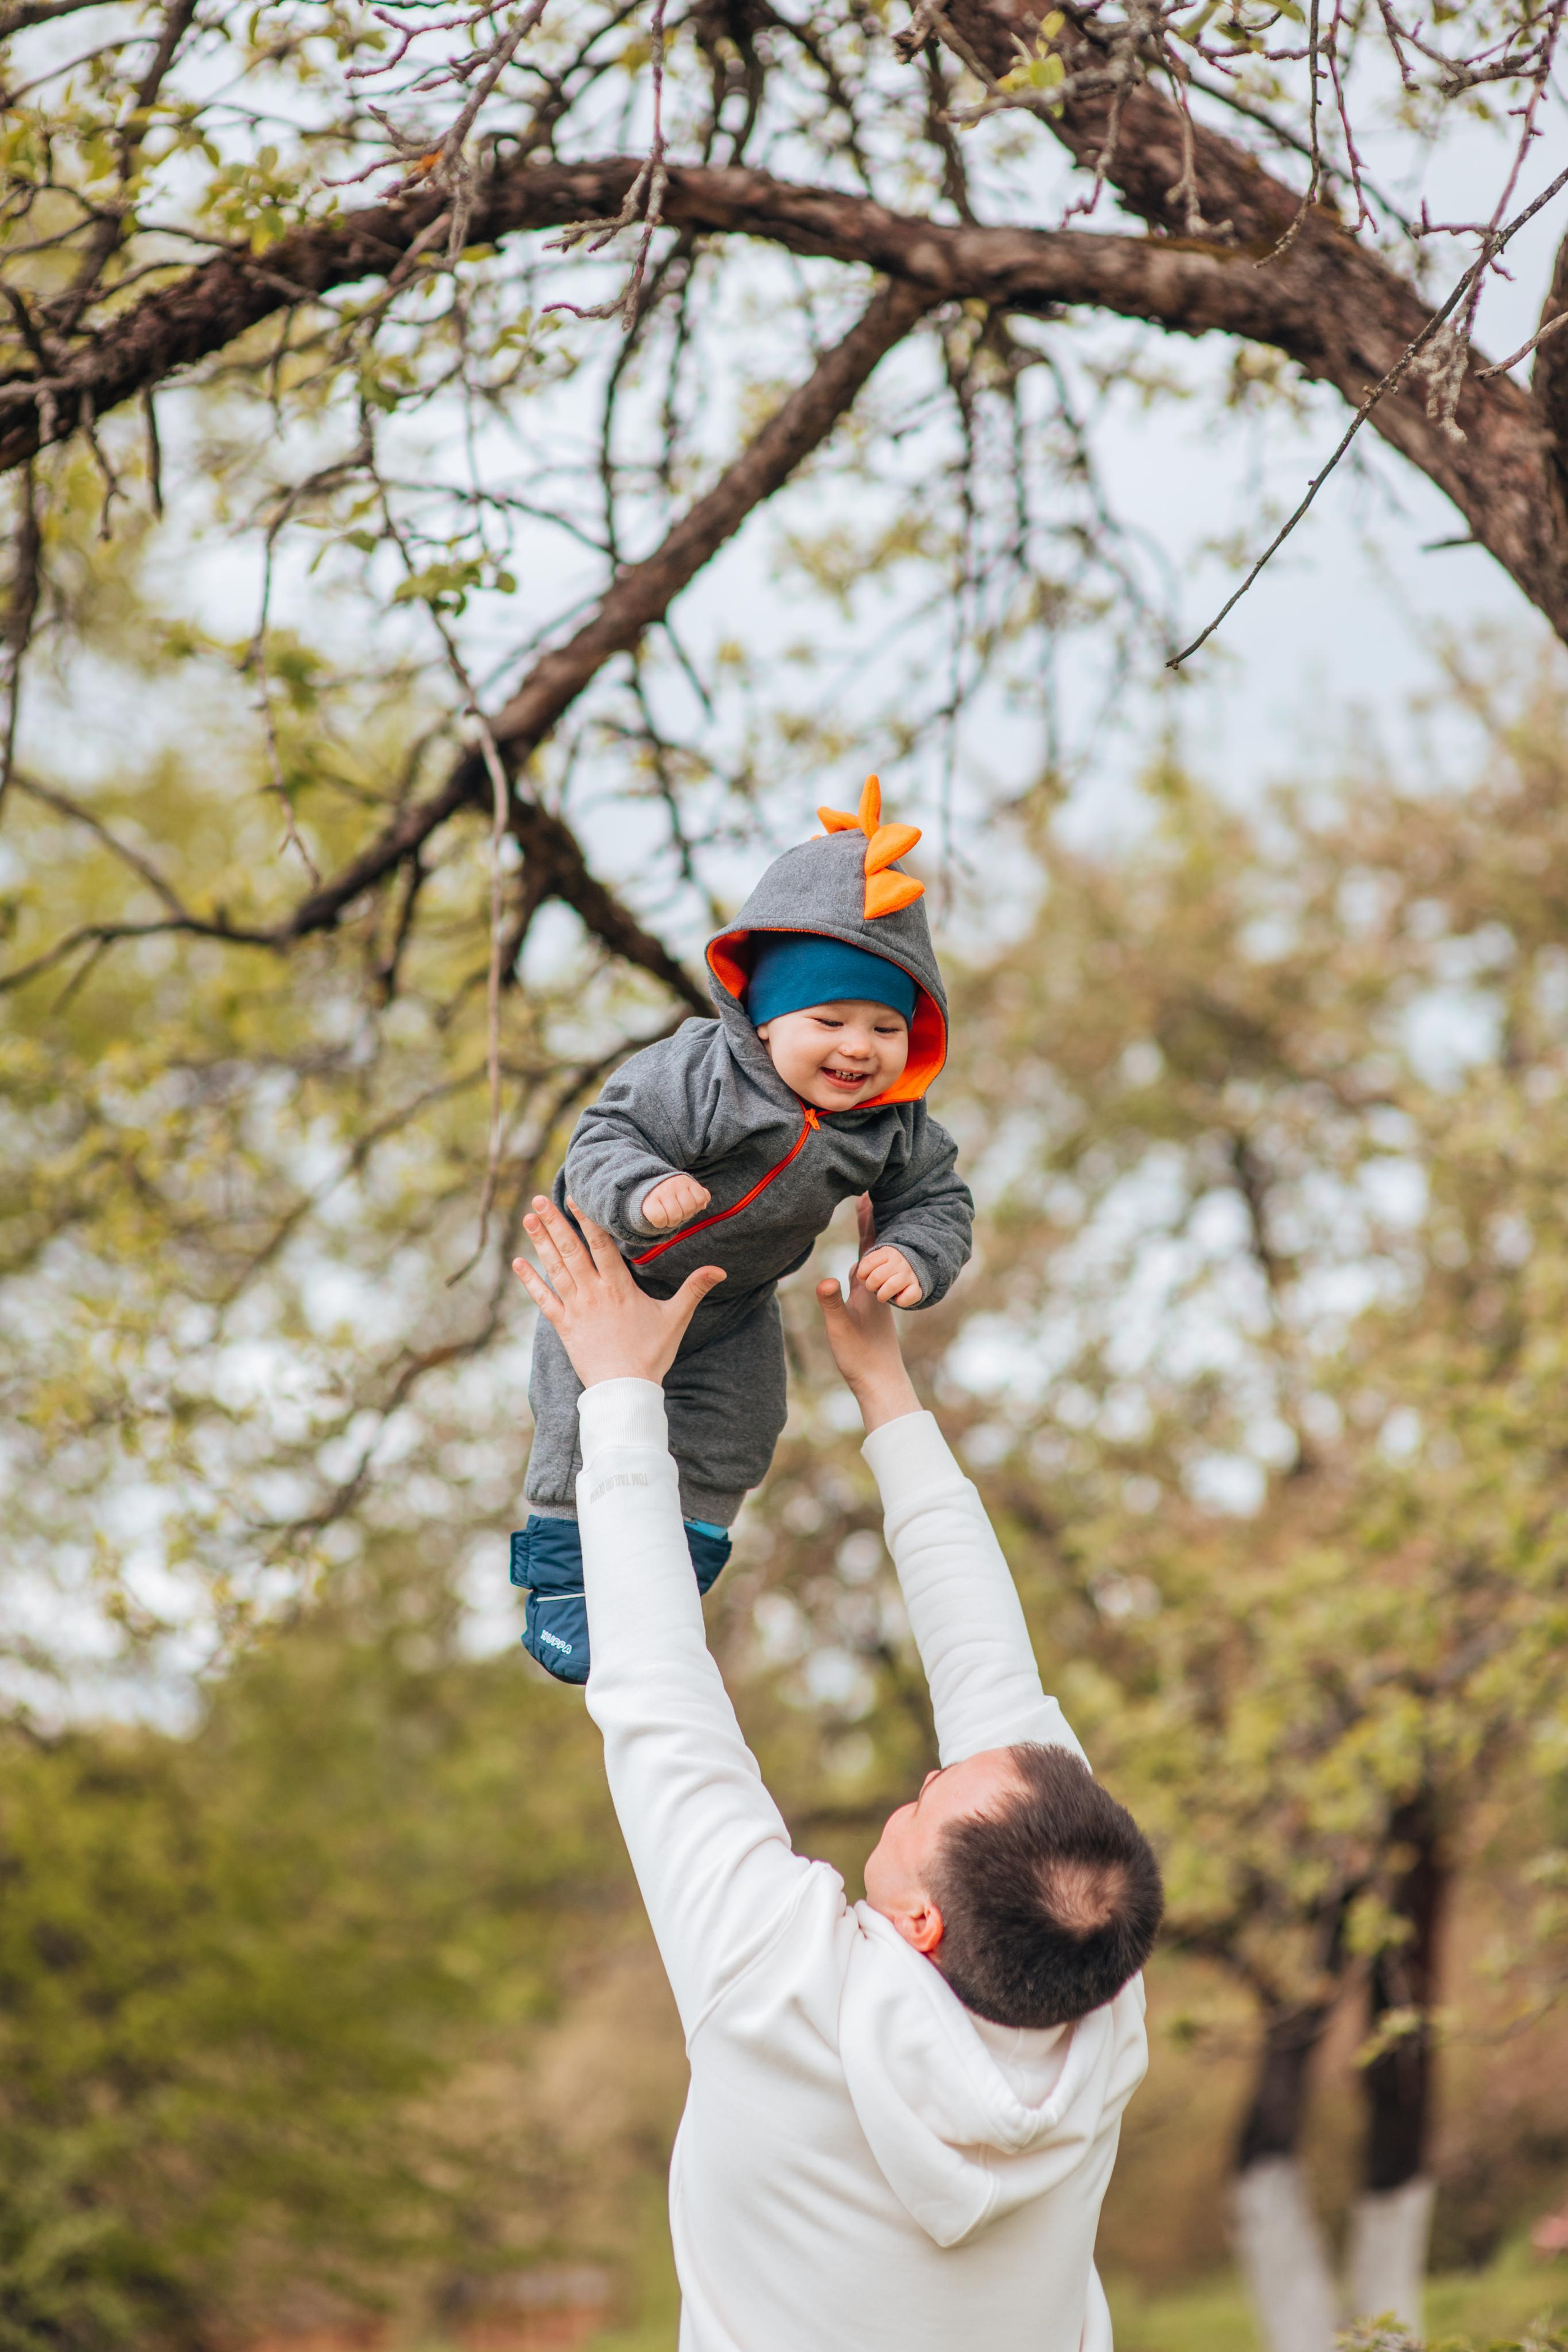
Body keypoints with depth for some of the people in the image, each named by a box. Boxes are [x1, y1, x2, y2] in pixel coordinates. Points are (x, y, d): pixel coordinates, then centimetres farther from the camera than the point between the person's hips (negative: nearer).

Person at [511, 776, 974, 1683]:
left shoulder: (896, 1124, -20)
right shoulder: (699, 1076, -36)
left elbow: (937, 1199, -9)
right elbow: (603, 1143, -35)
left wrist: (914, 1258, -31)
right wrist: (644, 1195, -56)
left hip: (735, 1305, 5)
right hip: (616, 1273, -5)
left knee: (730, 1444, 8)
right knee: (588, 1424, -6)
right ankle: (563, 1581, 12)